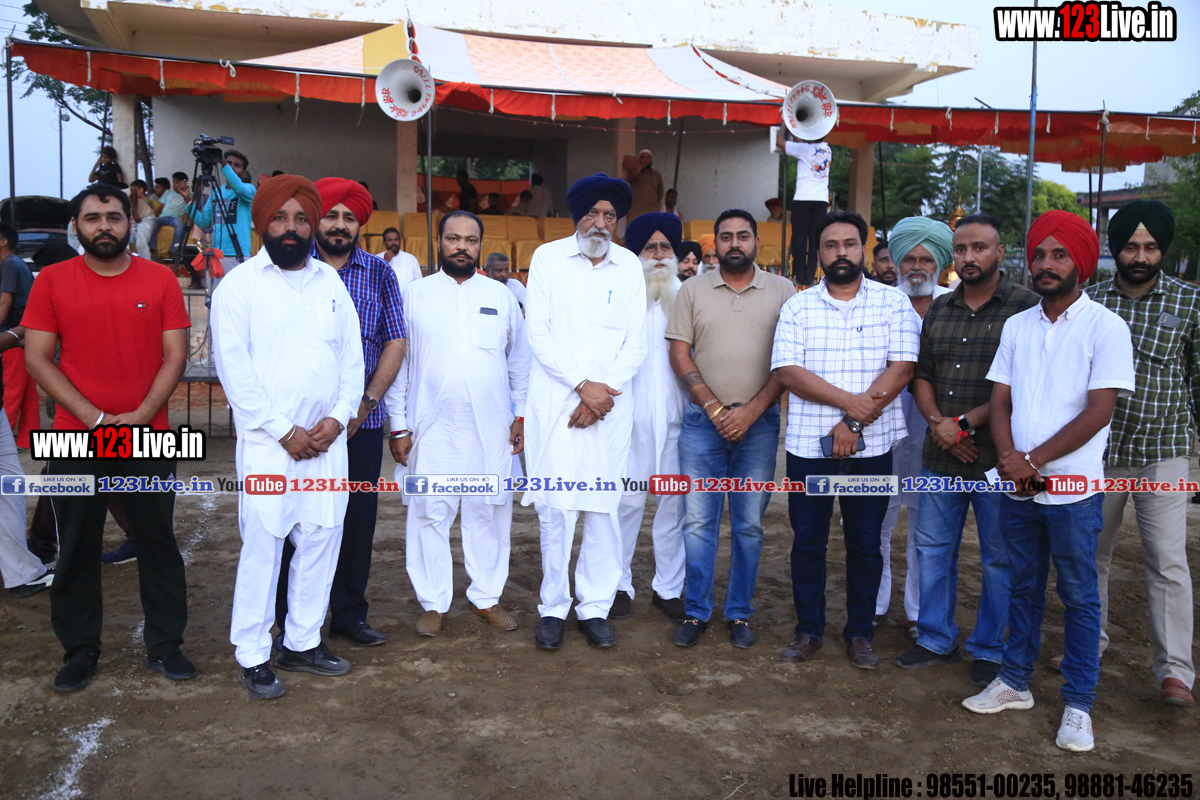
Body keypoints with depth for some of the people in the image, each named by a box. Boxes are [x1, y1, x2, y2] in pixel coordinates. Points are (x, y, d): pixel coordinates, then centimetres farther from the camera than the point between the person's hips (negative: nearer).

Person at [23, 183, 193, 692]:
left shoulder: (160, 280, 1)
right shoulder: (52, 281, 1)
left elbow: (175, 355, -1)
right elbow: (37, 359, -3)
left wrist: (140, 416, -12)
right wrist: (93, 418, -12)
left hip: (149, 438, 0)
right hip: (76, 440, 0)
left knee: (158, 542, 7)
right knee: (77, 548, 9)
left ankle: (165, 645, 20)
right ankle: (79, 650, 23)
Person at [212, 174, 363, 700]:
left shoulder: (331, 282, 13)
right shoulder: (239, 285, -1)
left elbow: (352, 356, 11)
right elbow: (234, 368, -8)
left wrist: (338, 416, -3)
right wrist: (284, 431, -12)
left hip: (327, 441, 5)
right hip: (268, 443, -5)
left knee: (321, 542, 9)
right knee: (262, 546, -2)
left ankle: (302, 642, 23)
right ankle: (253, 657, 11)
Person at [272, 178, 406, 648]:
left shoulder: (379, 273, 8)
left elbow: (395, 343, 5)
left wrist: (365, 404, -5)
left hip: (362, 420, 2)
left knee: (358, 517, 8)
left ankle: (349, 614, 23)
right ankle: (292, 623, 17)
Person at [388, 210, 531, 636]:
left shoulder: (501, 296, 9)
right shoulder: (415, 295, 4)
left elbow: (519, 361, 14)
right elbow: (397, 362, 3)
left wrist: (522, 414, 8)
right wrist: (399, 426, -2)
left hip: (492, 428, 2)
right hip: (432, 427, -1)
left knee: (489, 513, 8)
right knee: (429, 514, 2)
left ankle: (486, 596, 22)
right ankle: (434, 602, 16)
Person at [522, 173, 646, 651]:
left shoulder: (629, 266, 11)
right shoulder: (547, 258, 6)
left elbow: (636, 343, 7)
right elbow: (539, 334, -2)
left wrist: (605, 390, -7)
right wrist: (583, 385, -10)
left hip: (609, 404, 2)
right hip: (555, 401, -2)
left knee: (604, 508, 3)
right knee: (555, 507, -3)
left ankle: (595, 607, 14)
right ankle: (553, 608, 10)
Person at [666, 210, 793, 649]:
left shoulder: (782, 291, 4)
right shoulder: (693, 290, 6)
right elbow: (680, 354, 2)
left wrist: (751, 410, -9)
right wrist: (713, 407, -7)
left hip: (759, 422, 0)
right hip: (702, 420, 0)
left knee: (749, 525, 7)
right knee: (698, 522, 1)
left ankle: (739, 613, 19)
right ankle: (696, 612, 13)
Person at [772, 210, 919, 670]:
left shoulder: (893, 303, 3)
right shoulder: (798, 307, 4)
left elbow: (902, 368, -7)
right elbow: (787, 370, -6)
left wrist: (852, 425, -14)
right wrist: (847, 401, -17)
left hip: (871, 446, 0)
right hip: (809, 443, 1)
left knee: (865, 543, 8)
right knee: (807, 541, 7)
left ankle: (860, 633, 23)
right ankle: (808, 631, 21)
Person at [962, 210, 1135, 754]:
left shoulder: (1104, 327, -6)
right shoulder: (1017, 326, 10)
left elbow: (1099, 410, -13)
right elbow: (1000, 400, 8)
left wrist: (1034, 459, -14)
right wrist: (1008, 457, -10)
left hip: (1072, 489, -4)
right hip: (1017, 485, 5)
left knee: (1078, 596, 5)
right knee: (1024, 586, 16)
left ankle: (1078, 704, 17)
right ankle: (1014, 682, 28)